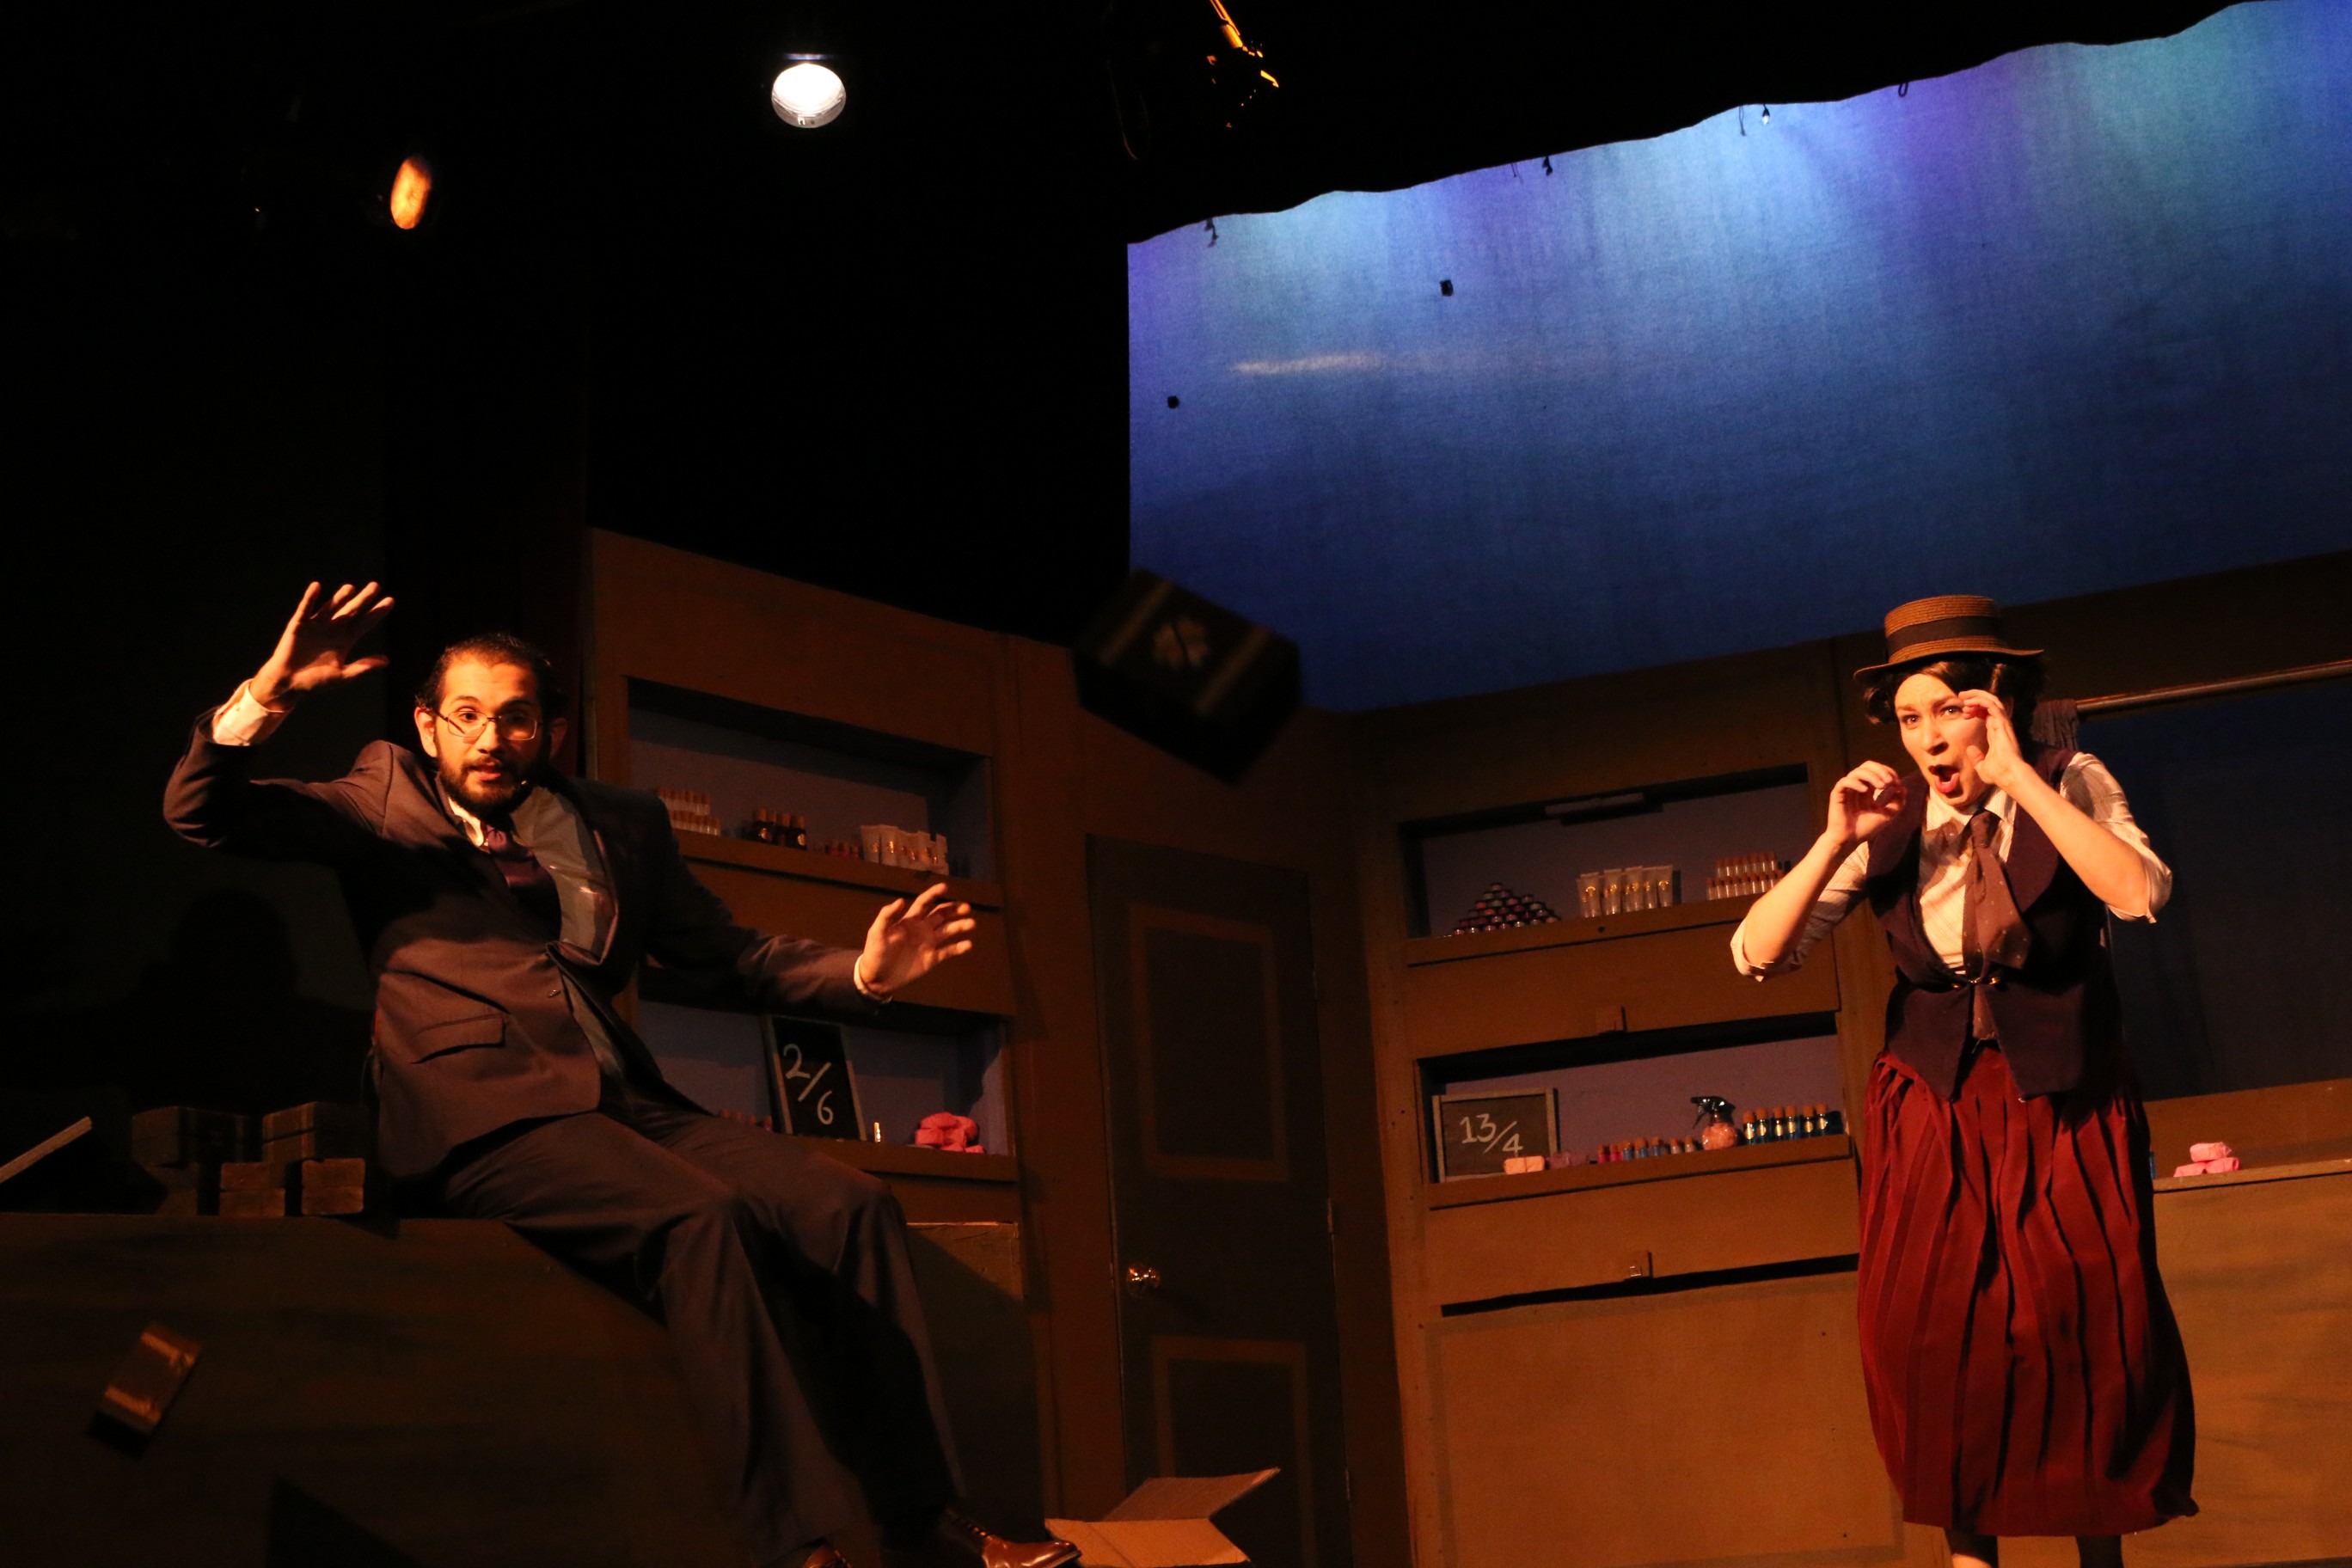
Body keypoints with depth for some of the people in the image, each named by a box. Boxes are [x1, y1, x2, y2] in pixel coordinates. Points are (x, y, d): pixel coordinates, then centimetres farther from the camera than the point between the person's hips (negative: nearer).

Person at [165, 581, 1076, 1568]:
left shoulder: (617, 826, 23)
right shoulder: (386, 803, 14)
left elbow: (725, 958, 21)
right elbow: (200, 812, 6)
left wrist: (860, 972, 3)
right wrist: (270, 691, -13)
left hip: (623, 1102, 5)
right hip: (484, 1113, -5)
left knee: (848, 1203, -18)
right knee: (701, 1212, -32)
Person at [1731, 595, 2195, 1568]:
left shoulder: (2070, 786, -6)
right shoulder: (1889, 825, -2)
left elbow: (2139, 895, -26)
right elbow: (1757, 954, -7)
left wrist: (2017, 776, -25)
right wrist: (1837, 842, -20)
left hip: (2067, 1112, -1)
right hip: (1932, 1112, 1)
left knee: (2091, 1337, -1)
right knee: (1938, 1340, -2)